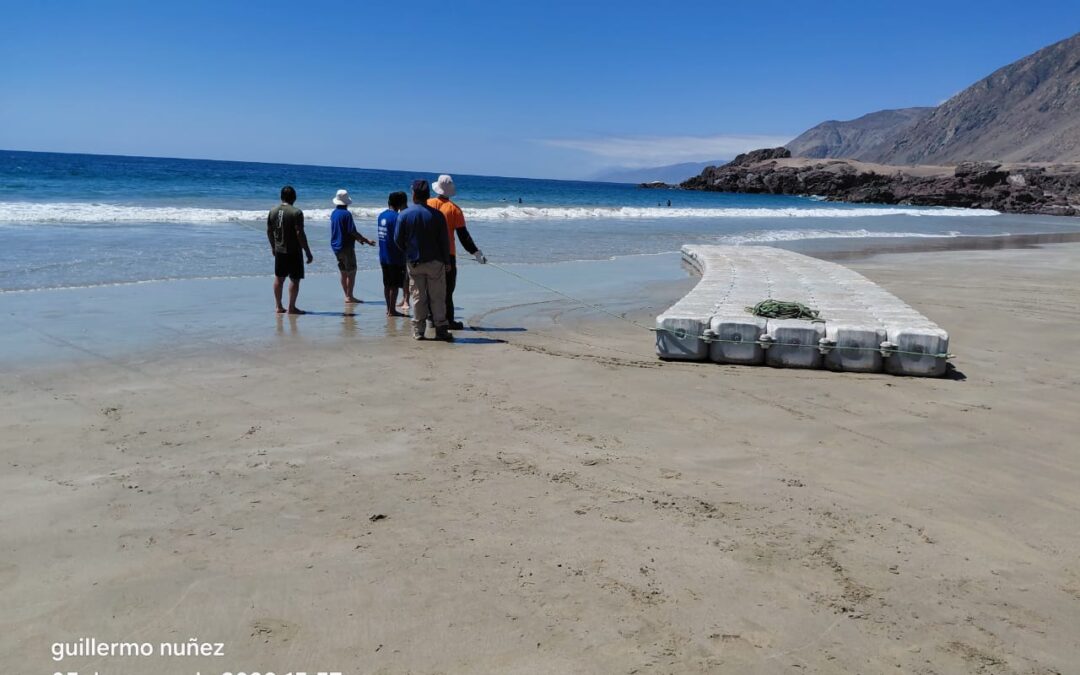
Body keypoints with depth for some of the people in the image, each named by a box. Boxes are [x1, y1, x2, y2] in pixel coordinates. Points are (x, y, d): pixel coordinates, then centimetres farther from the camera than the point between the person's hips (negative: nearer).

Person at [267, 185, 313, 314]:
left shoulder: (273, 211, 5)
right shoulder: (296, 212, -14)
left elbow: (269, 231, 11)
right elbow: (300, 233, -18)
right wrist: (308, 252, -13)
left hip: (279, 250, 6)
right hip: (293, 251, -6)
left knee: (279, 278, 13)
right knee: (295, 279, 1)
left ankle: (279, 307, 19)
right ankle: (292, 307, 2)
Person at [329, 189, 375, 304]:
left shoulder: (334, 213, 10)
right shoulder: (346, 214, -15)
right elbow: (352, 231, -17)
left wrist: (359, 238, 22)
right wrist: (366, 240, -9)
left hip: (336, 246, 8)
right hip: (346, 246, -8)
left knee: (343, 272, 13)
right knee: (351, 272, -1)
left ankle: (347, 296, 17)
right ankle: (349, 297, -2)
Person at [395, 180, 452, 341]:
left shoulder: (404, 215, -4)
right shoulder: (437, 215, -5)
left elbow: (398, 240, 0)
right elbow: (444, 241, -3)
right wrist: (447, 261, 5)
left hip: (414, 262, 1)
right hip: (435, 261, -1)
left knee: (418, 297, 9)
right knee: (437, 297, 5)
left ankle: (418, 331, 11)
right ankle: (441, 330, 5)